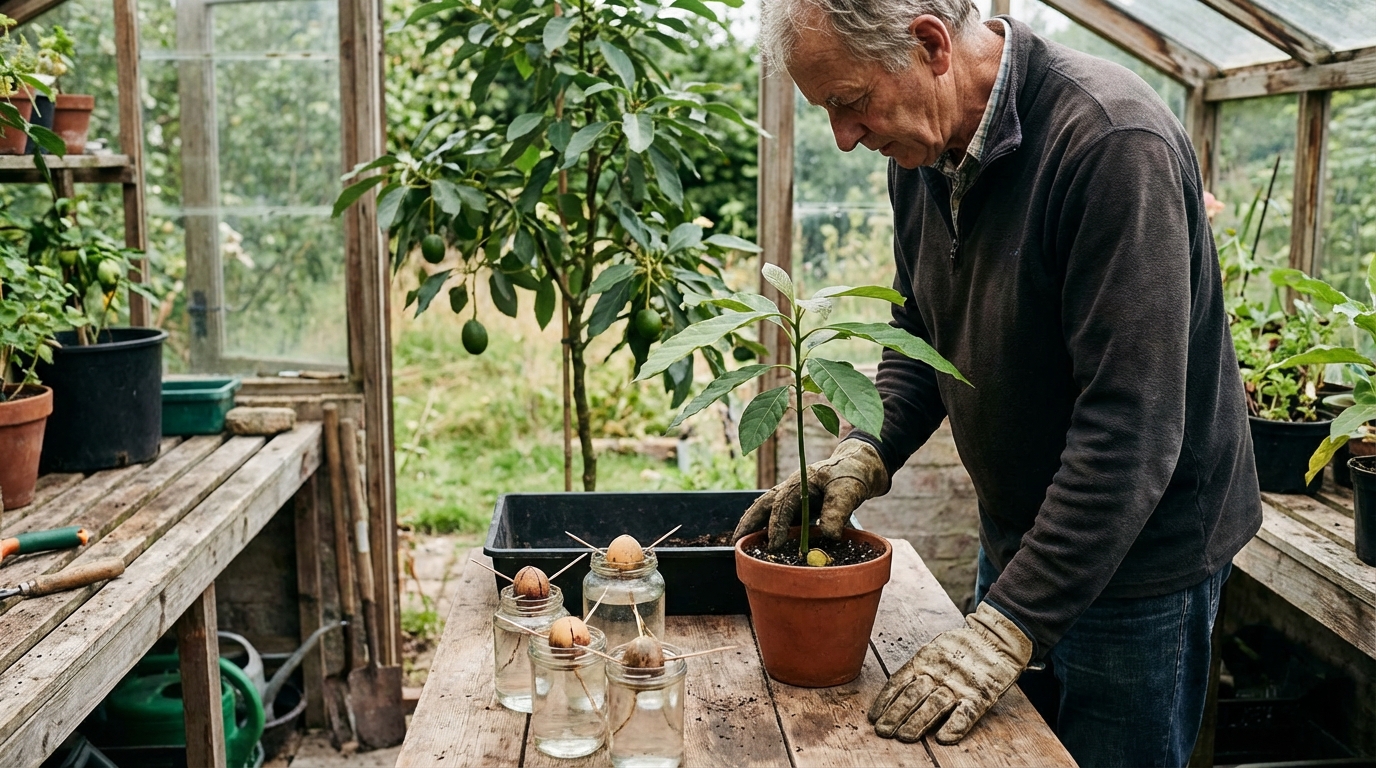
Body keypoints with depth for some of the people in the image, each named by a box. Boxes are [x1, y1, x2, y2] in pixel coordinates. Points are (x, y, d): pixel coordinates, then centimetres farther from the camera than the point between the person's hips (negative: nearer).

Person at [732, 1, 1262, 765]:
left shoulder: (1112, 143, -27)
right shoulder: (920, 151, -2)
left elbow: (1131, 427, -30)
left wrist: (1011, 625, -28)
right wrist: (865, 454, -8)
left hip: (1138, 555, -7)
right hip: (1015, 532, 7)